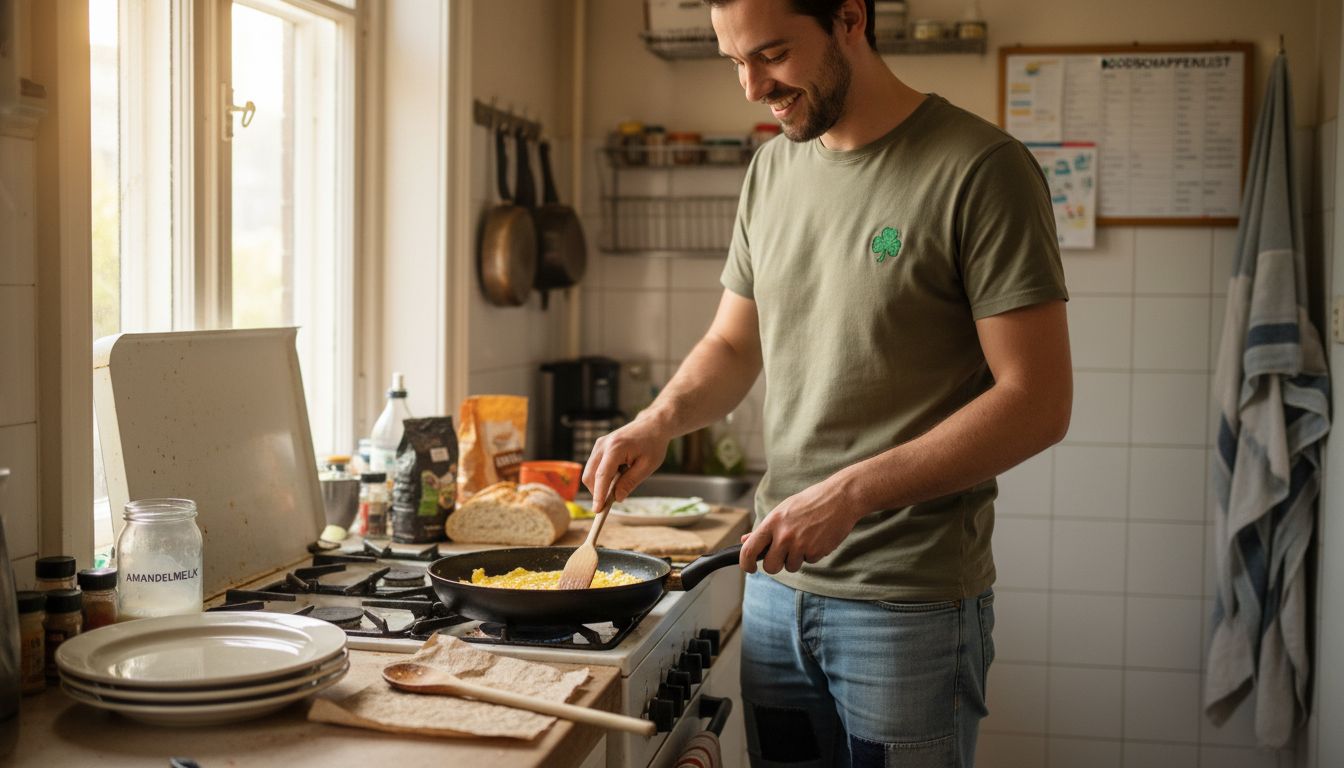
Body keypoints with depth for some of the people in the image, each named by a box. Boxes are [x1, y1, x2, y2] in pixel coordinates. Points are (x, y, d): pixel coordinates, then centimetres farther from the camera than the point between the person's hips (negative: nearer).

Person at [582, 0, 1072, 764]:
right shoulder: (773, 170, 8)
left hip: (910, 606, -6)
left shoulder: (979, 168, -13)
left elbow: (1038, 401, -16)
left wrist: (852, 492, -23)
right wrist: (661, 419, -3)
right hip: (776, 581, 6)